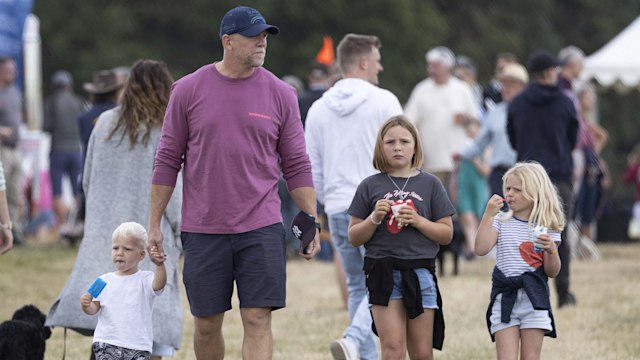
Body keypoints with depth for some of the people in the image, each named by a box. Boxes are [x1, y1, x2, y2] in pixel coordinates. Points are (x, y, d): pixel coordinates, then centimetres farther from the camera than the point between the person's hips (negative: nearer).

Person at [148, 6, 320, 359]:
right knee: (206, 324, 7)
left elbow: (296, 165, 7)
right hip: (203, 229, 0)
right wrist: (154, 224, 3)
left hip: (260, 228, 0)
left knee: (258, 320, -7)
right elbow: (168, 160, 5)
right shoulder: (188, 90, 2)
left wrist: (311, 224, 2)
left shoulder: (280, 94, 3)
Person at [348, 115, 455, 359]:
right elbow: (354, 238, 7)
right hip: (383, 273, -1)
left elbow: (446, 234, 6)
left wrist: (418, 221, -9)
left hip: (420, 272, 1)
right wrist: (374, 219, -10)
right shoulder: (370, 186, 6)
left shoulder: (430, 185, 8)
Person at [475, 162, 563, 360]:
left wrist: (551, 250, -16)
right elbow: (481, 249, -10)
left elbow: (552, 272, 4)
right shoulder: (501, 222, 5)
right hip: (504, 298, 0)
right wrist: (488, 214, -13)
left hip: (534, 298, 0)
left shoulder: (546, 227, 3)